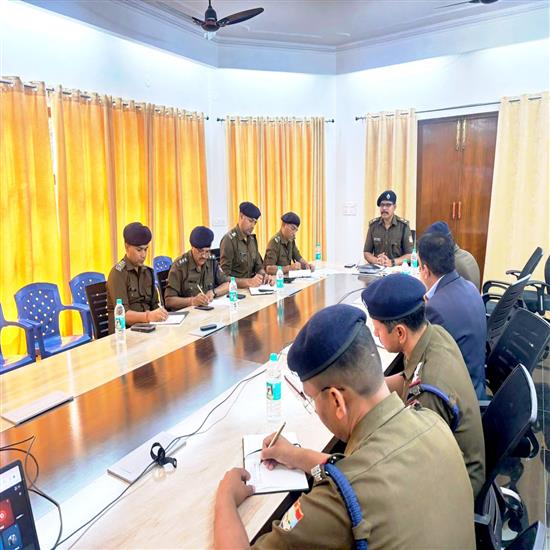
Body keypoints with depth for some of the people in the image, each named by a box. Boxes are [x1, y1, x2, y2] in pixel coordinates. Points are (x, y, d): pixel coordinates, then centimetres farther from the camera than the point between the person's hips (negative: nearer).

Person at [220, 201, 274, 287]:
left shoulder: (252, 239, 12)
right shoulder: (229, 239, -12)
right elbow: (225, 277, -17)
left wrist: (265, 275, -5)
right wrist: (248, 282, -29)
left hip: (250, 287, 6)